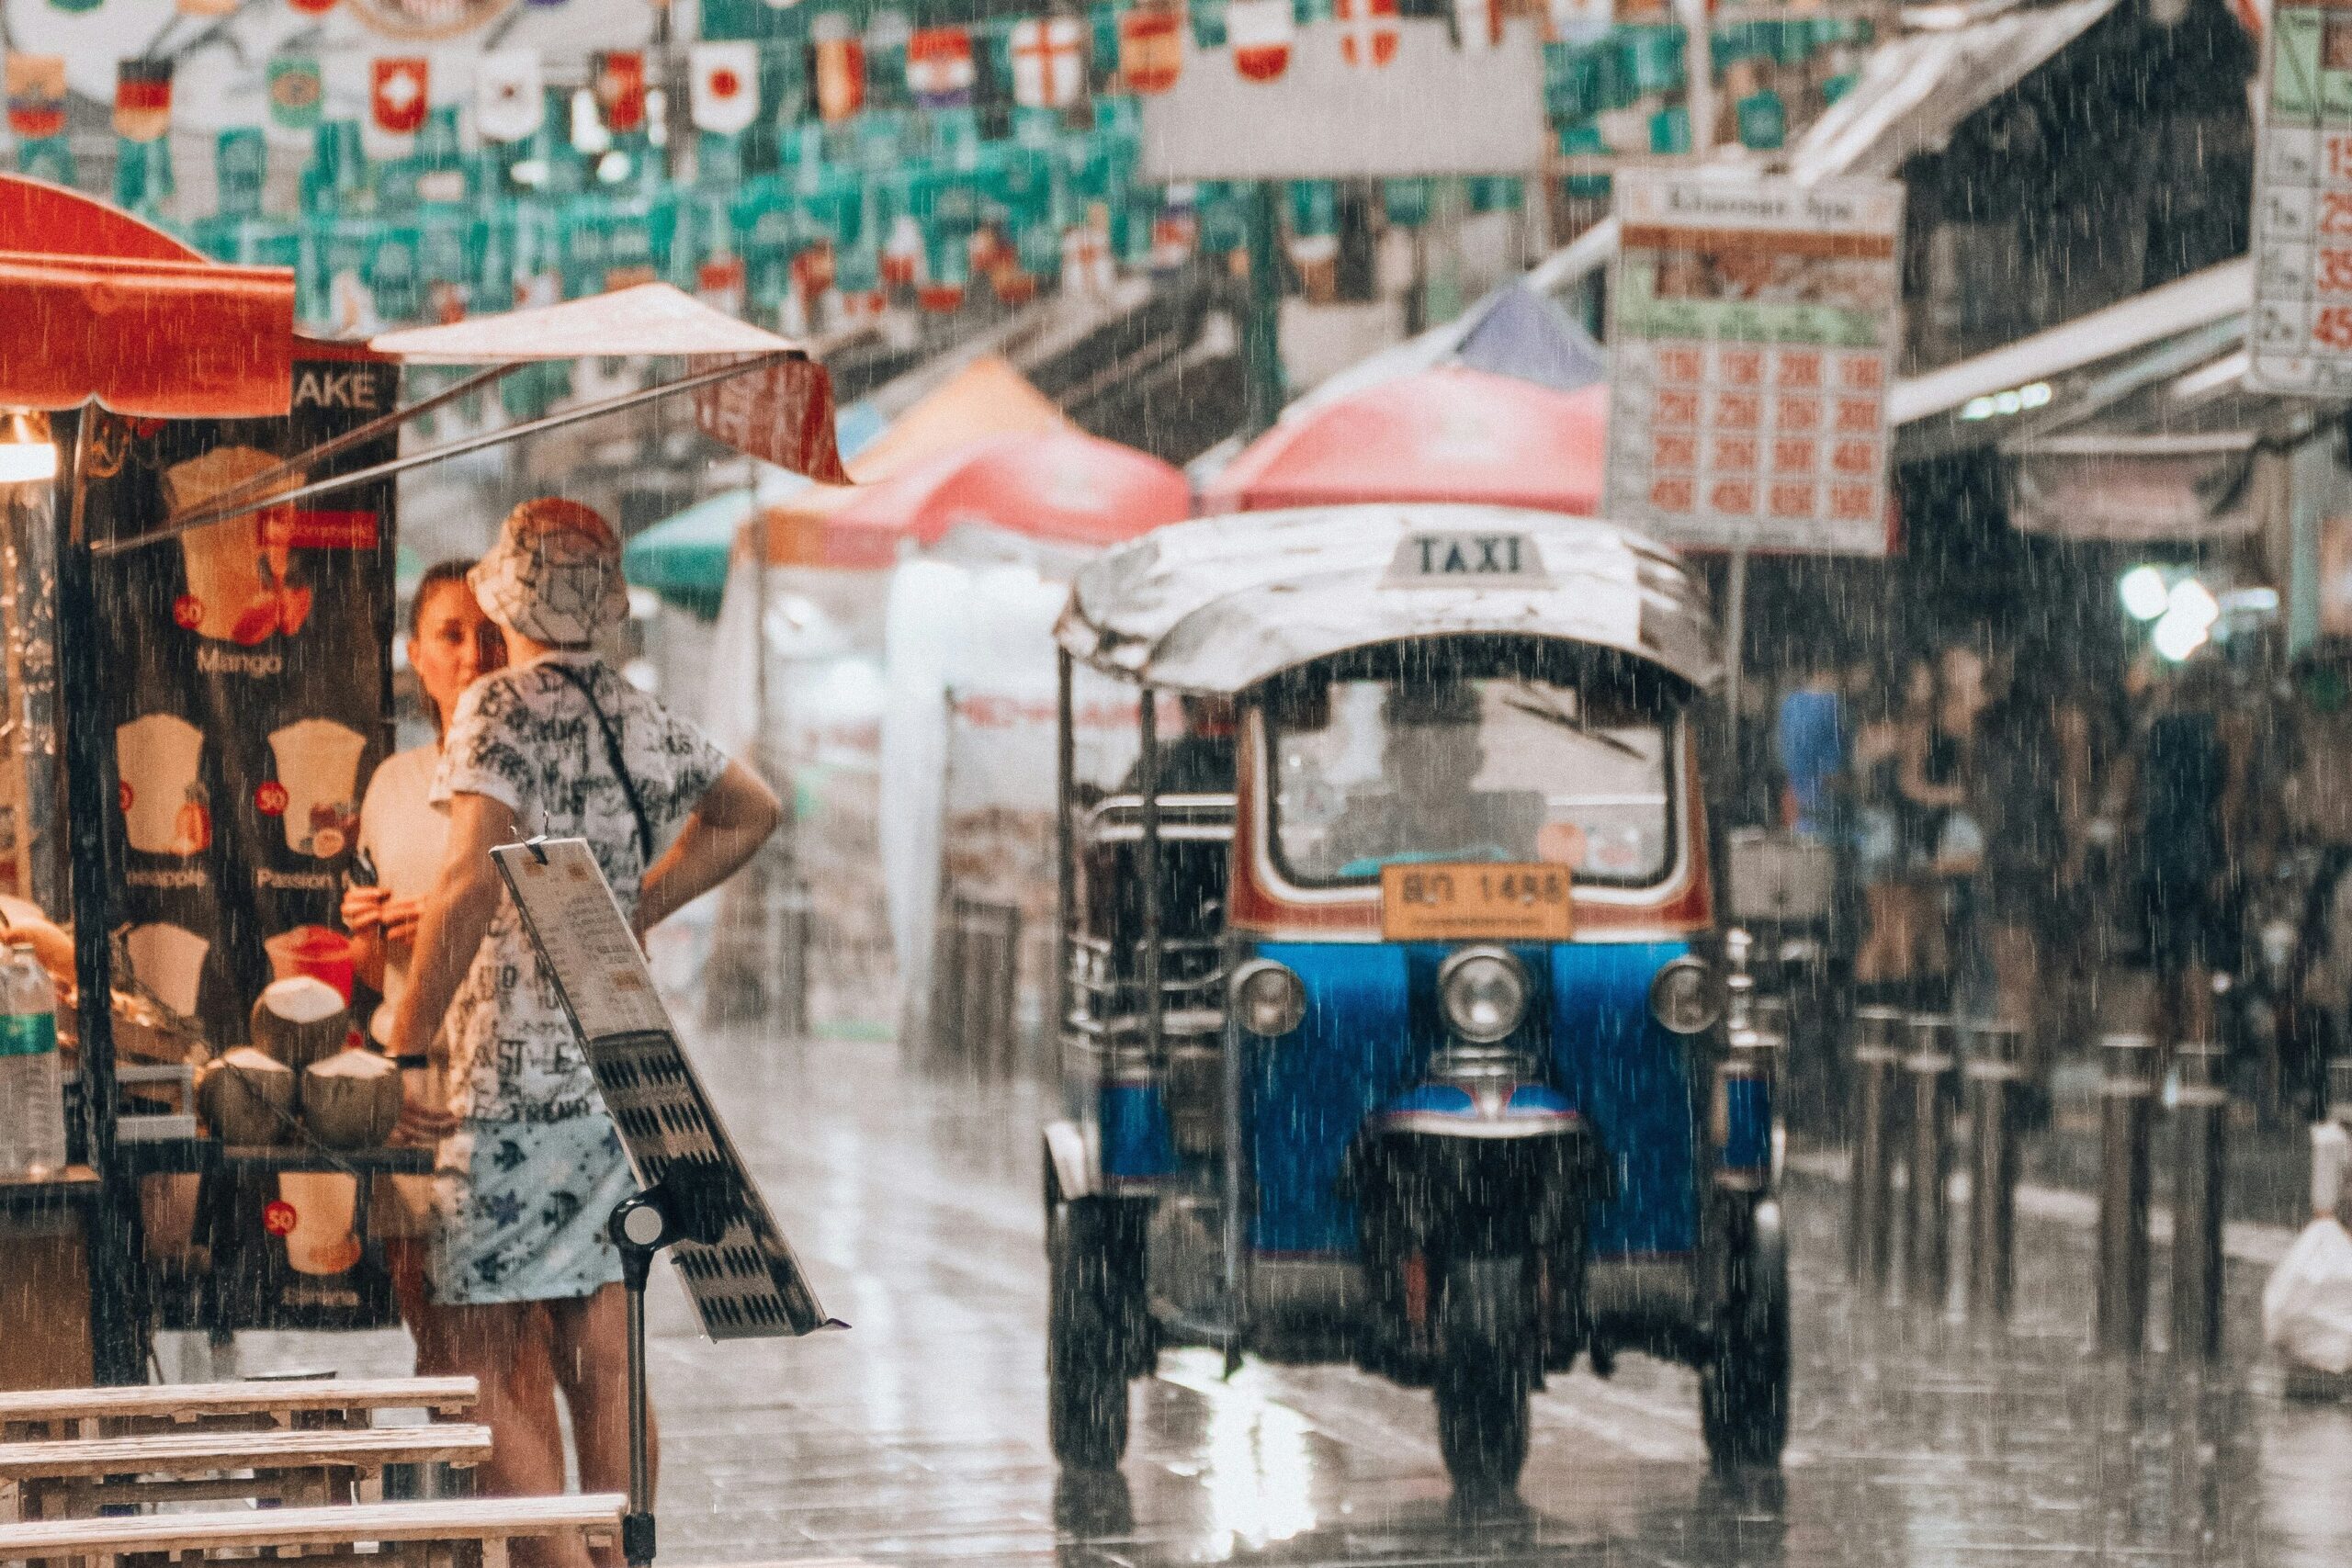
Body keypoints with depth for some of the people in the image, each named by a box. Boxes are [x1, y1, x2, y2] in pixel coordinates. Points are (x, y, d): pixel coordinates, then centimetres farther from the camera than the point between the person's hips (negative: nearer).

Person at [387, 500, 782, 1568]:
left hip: (512, 1078, -7)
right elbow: (752, 814, 27)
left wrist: (409, 1045, -19)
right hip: (621, 1070, 7)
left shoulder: (498, 711, -10)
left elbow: (473, 882, -23)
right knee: (599, 1349, 11)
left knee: (493, 1355, -3)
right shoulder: (641, 720, 10)